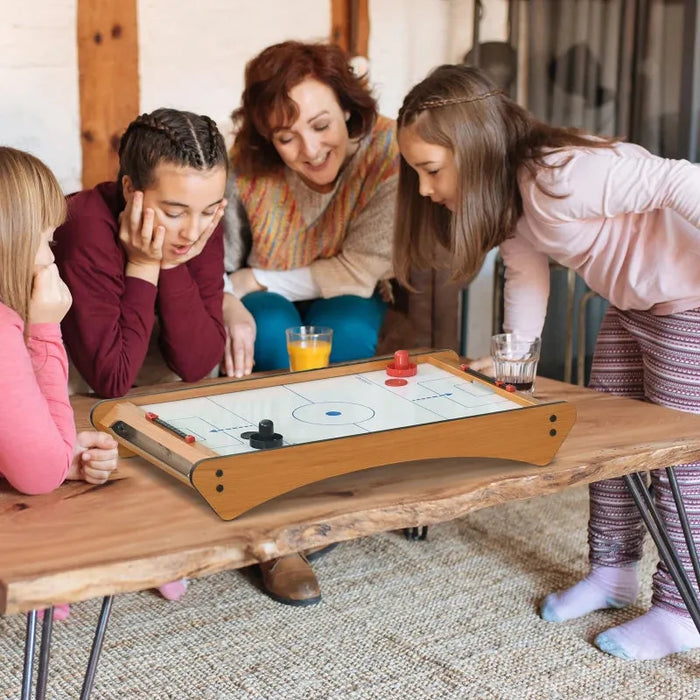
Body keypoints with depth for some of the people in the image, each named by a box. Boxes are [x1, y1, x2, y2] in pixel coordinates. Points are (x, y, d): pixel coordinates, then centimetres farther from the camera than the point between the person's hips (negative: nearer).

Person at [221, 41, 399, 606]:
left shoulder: (388, 151, -24)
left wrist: (253, 280, -24)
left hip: (350, 307, 0)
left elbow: (361, 271, -24)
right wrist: (229, 305, -38)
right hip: (266, 309, 1)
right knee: (272, 330, -33)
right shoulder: (245, 166, -21)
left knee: (341, 330, -33)